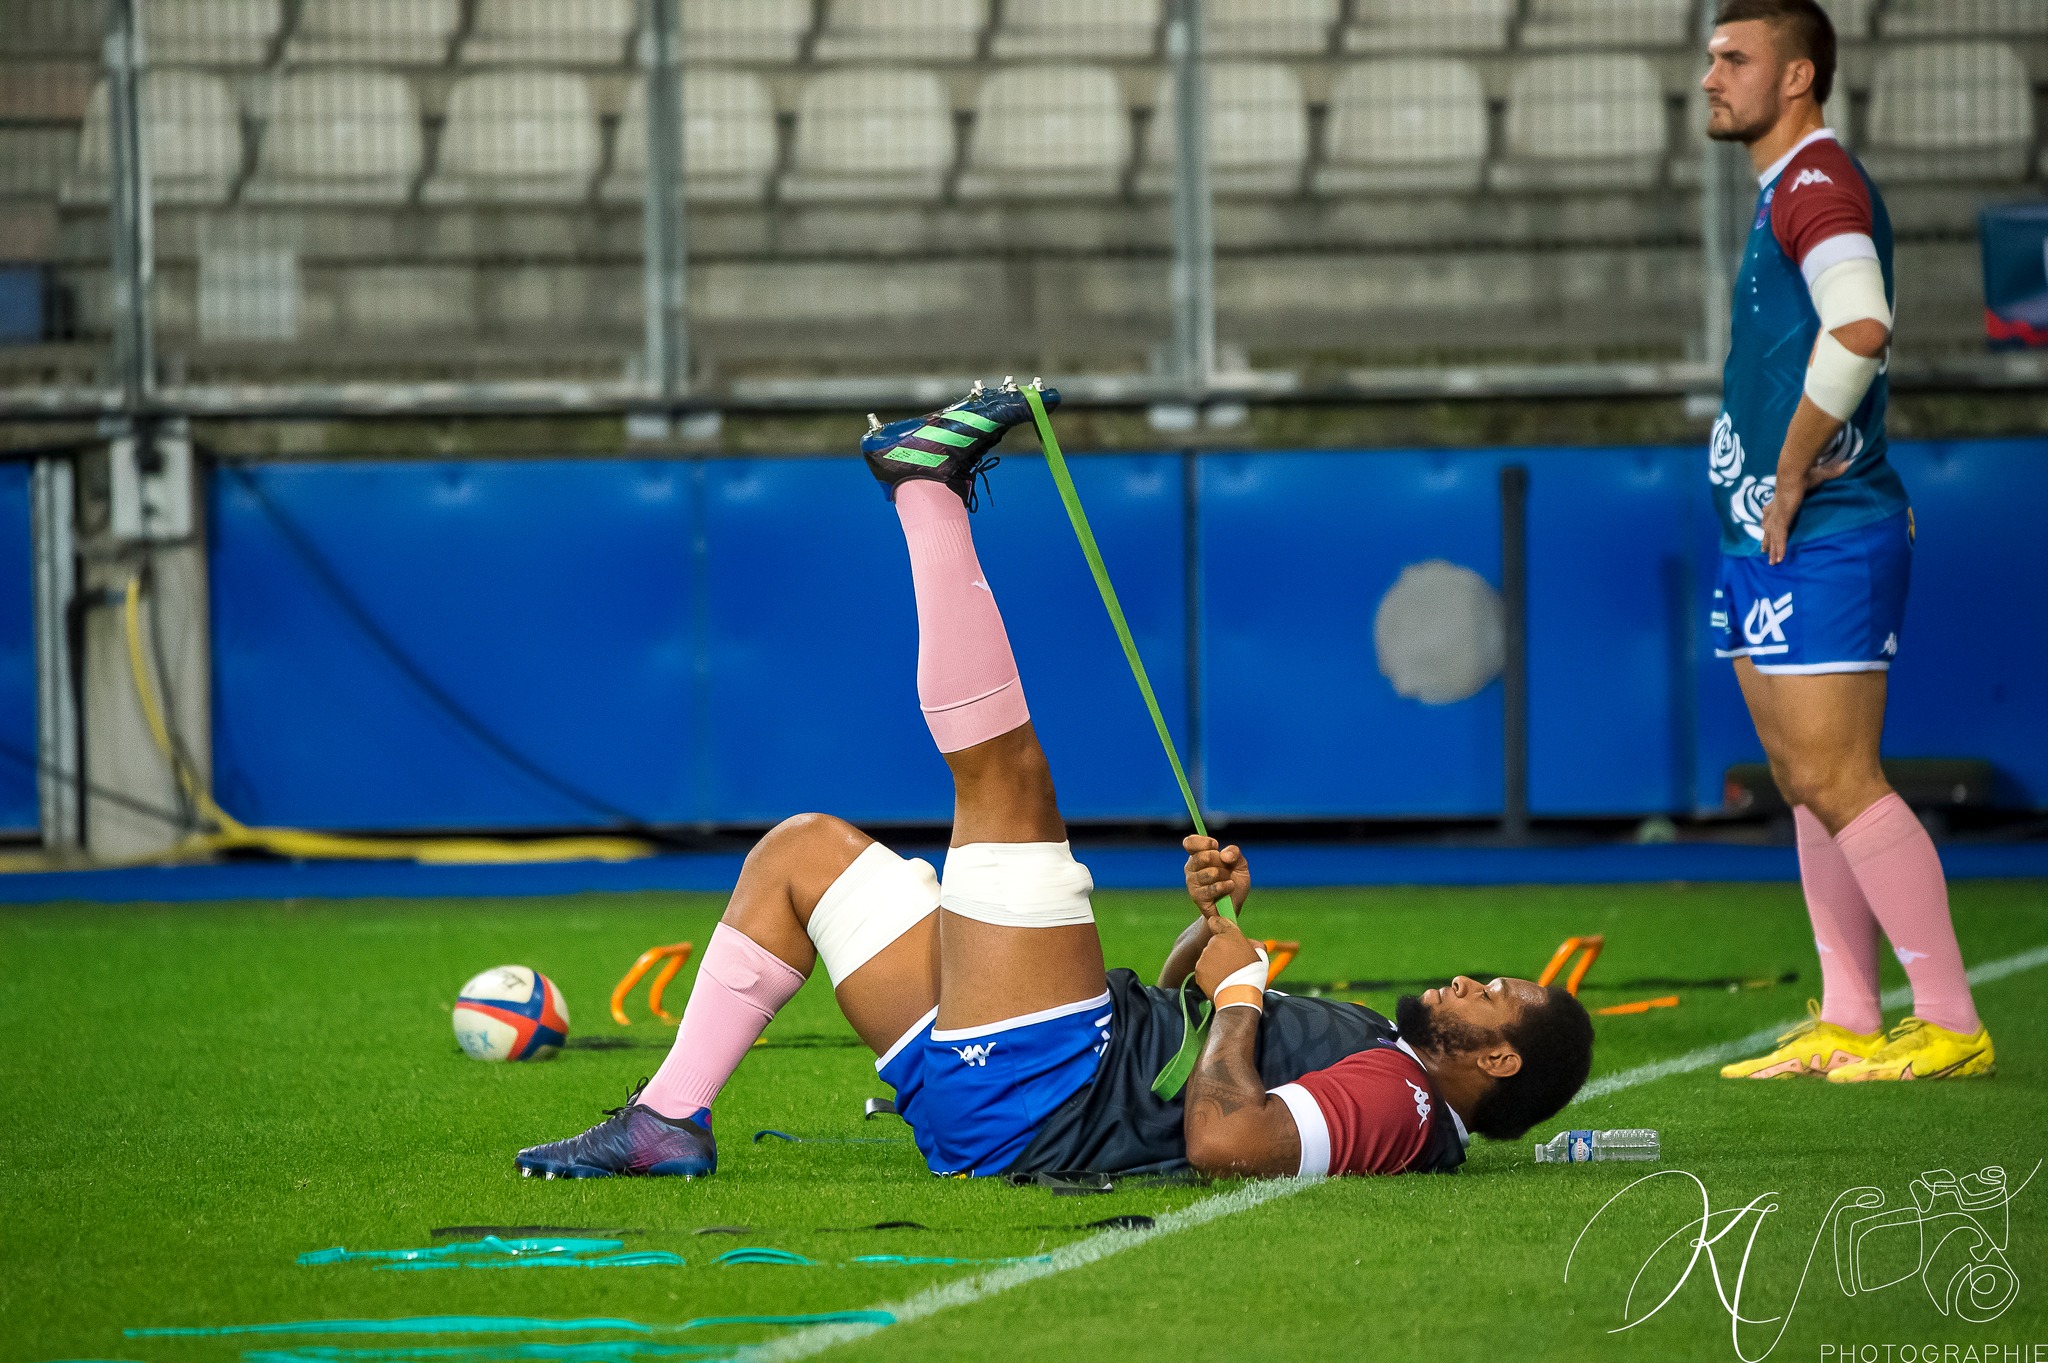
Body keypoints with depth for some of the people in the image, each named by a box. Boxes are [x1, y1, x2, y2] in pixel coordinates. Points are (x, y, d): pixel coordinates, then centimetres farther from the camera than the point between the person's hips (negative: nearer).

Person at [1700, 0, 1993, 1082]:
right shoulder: (1784, 193, 18)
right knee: (1805, 784, 10)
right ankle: (1846, 1025, 12)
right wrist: (1770, 491, 13)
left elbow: (1860, 328, -30)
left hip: (1822, 540, -10)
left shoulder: (1820, 183, -14)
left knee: (1837, 783, -11)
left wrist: (1791, 478, -22)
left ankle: (1951, 1024, -9)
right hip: (1768, 544, 10)